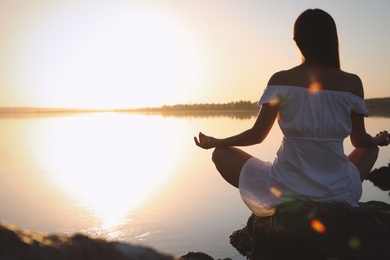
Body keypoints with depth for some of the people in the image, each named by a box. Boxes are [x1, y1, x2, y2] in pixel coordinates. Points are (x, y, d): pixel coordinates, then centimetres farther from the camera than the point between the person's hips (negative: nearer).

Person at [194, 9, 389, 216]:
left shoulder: (281, 80, -8)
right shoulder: (351, 83, -3)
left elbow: (257, 135, -3)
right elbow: (360, 141, 6)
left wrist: (216, 142, 14)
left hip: (285, 191, -2)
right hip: (338, 195, 3)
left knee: (221, 154, 17)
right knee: (371, 149, 33)